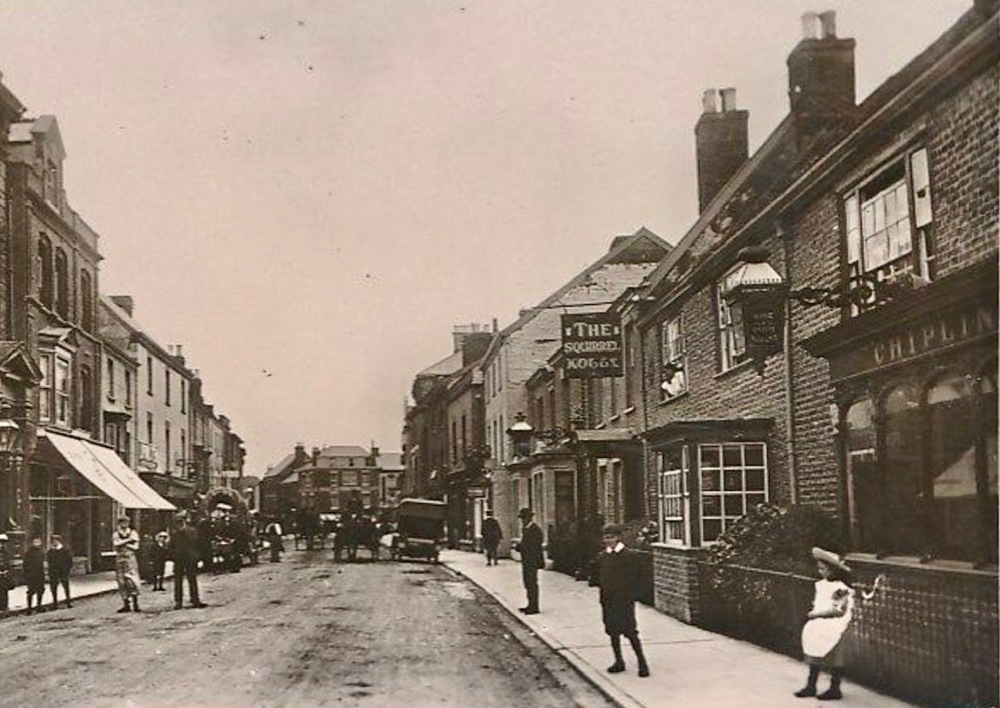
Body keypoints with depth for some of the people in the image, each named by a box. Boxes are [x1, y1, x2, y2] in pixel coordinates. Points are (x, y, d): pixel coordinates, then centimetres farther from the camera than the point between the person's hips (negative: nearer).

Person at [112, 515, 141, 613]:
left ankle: (135, 604, -7)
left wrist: (123, 543, -6)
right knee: (122, 582, 0)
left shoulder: (133, 533, 8)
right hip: (119, 559, 2)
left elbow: (135, 547, 0)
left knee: (132, 580, -11)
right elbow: (115, 544, -7)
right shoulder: (116, 534, 10)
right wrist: (128, 540, -9)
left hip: (130, 558, -2)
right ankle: (126, 604, 6)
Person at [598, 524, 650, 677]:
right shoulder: (602, 557, 9)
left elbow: (634, 579, -8)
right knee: (613, 632, 10)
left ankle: (642, 662, 5)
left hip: (624, 601, -6)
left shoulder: (629, 556, -8)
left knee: (630, 632, -5)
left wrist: (630, 597, -14)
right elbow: (600, 577, 13)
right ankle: (619, 661, 21)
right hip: (608, 601, 6)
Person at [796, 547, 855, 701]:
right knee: (815, 657, 12)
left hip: (834, 628, -8)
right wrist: (813, 613, 1)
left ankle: (834, 689, 14)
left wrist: (817, 614, -19)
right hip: (818, 626, 8)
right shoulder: (820, 585, 7)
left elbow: (838, 610, -22)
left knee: (833, 660, 3)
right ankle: (811, 686, 21)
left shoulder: (840, 588, -17)